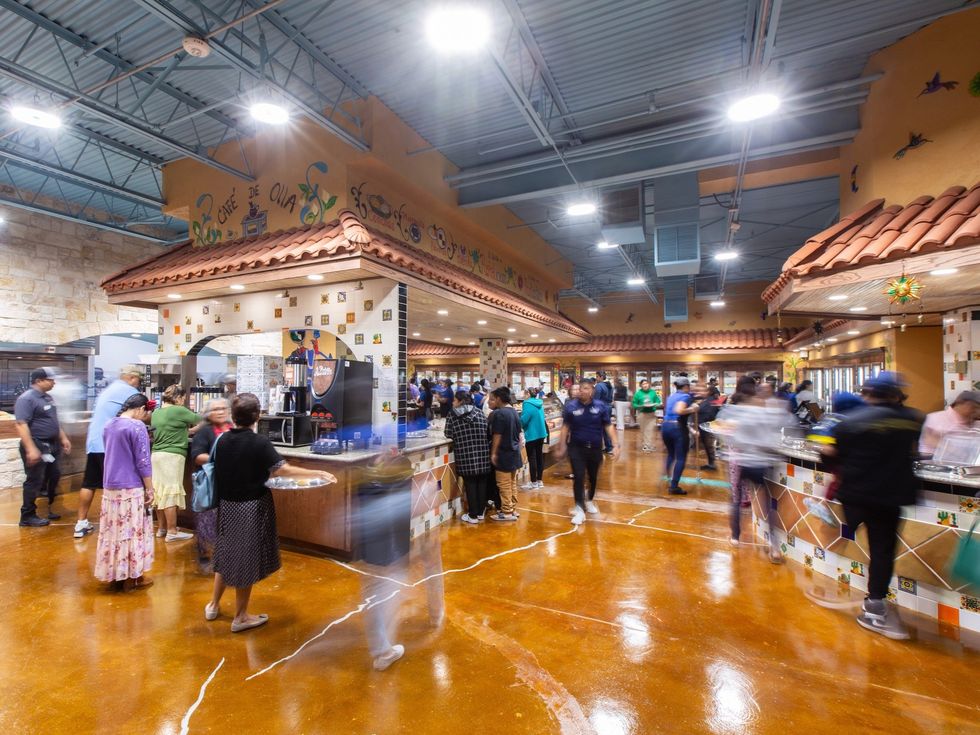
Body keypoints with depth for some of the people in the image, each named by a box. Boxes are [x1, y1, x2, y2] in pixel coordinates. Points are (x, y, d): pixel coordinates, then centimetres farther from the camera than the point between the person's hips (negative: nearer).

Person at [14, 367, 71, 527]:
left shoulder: (47, 397, 11)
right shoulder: (26, 399, -17)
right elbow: (21, 425, -24)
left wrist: (63, 438, 18)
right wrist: (31, 449, -28)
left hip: (51, 445, 9)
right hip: (37, 446, -9)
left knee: (54, 476, 16)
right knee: (34, 481, 0)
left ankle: (48, 509, 29)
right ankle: (28, 516, 12)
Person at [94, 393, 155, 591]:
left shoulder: (108, 425, 9)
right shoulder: (137, 426, -16)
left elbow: (112, 455, 20)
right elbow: (143, 462, -16)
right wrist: (149, 489, -10)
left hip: (110, 487, 8)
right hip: (131, 489, -7)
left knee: (113, 530, 15)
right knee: (132, 532, 3)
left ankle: (115, 575, 25)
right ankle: (132, 577, 12)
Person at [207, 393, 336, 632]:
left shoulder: (223, 441, -1)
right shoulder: (259, 442, -19)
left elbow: (228, 471, 9)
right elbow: (283, 470, -28)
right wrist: (318, 474, -24)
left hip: (227, 506, 6)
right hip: (251, 508, -6)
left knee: (227, 554, 24)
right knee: (246, 559, 7)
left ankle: (213, 605, 39)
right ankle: (240, 617, 21)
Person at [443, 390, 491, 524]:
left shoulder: (453, 414, -2)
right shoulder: (479, 412, 7)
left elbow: (448, 434, -2)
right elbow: (488, 431, 8)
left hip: (465, 456, -3)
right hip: (482, 454, 3)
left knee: (470, 484, 7)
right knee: (482, 483, 14)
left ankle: (473, 515, 14)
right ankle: (481, 512, 26)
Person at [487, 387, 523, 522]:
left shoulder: (498, 413, -16)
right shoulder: (514, 412, 10)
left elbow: (497, 436, -17)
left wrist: (493, 453, -10)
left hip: (504, 454, -9)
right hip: (514, 453, 9)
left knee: (504, 485, 0)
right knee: (512, 484, 16)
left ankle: (507, 512, 7)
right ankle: (513, 509, 24)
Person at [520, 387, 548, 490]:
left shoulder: (528, 404, -16)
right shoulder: (539, 403, 9)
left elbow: (524, 419, -21)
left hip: (531, 434, -8)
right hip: (541, 433, 8)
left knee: (532, 458, -1)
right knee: (539, 456, 13)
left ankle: (534, 483, 5)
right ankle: (539, 481, 21)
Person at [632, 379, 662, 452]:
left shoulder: (653, 392, 4)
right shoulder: (638, 393, -2)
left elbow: (658, 402, 8)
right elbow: (634, 404, -1)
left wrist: (654, 405, -13)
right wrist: (640, 406, -18)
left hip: (651, 413, 1)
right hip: (642, 414, -1)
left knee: (650, 429, -4)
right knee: (643, 430, 5)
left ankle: (649, 445, -1)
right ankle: (645, 444, 17)